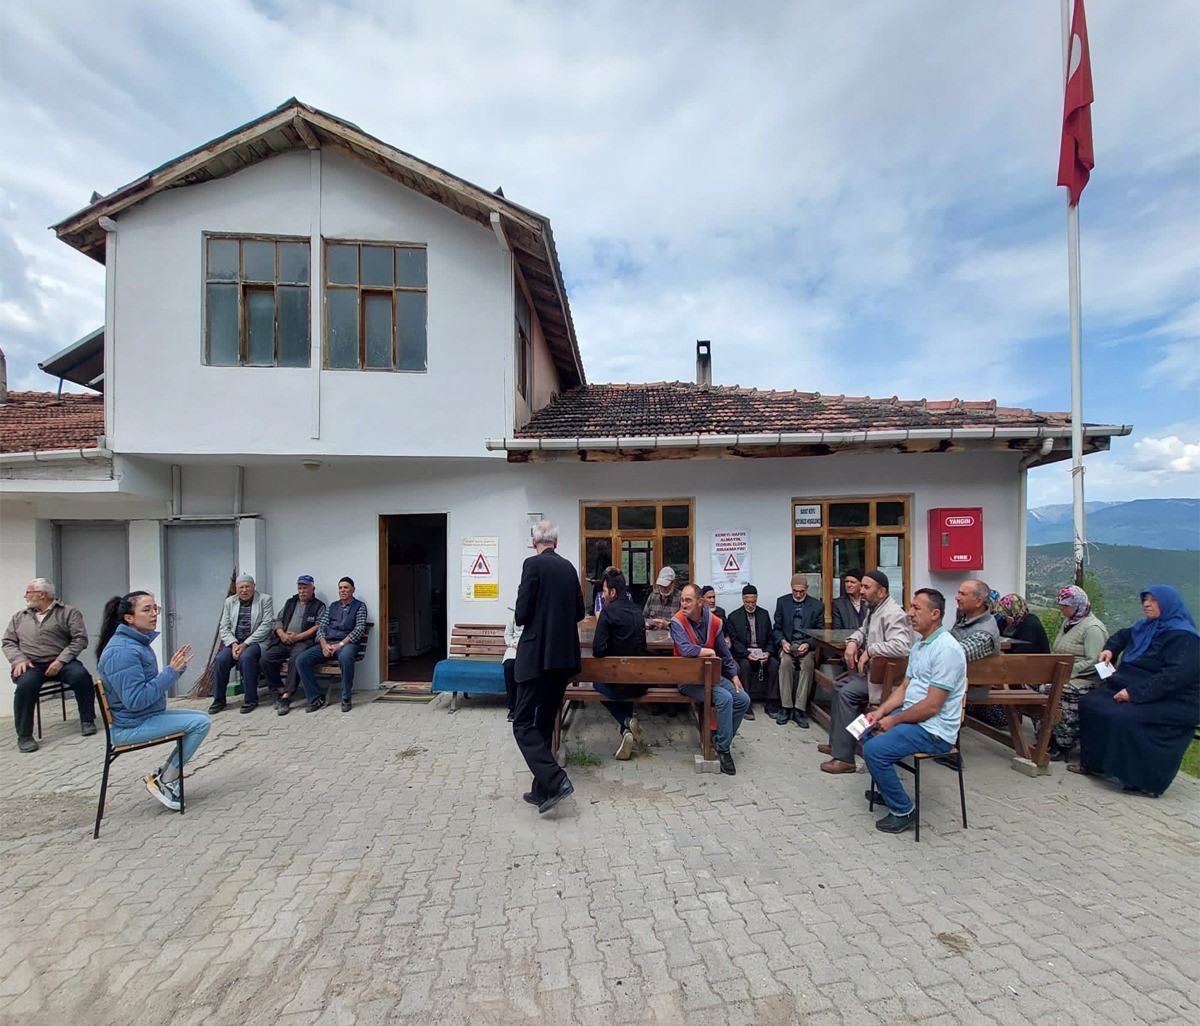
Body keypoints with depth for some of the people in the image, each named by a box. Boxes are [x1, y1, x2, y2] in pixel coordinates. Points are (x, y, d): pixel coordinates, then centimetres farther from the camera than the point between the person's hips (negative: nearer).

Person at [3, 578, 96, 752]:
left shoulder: (68, 612, 6)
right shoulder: (19, 617, 20)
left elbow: (80, 639, -3)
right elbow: (8, 642, 15)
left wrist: (61, 660, -15)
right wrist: (19, 660, -6)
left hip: (60, 662, -2)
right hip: (30, 664, 2)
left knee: (81, 676, -30)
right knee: (26, 684, -32)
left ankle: (87, 720, -10)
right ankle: (24, 736, -18)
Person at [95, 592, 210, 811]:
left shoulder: (139, 643, 10)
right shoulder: (122, 651, -22)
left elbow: (153, 685, 13)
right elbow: (136, 700, -27)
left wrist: (176, 667, -2)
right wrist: (171, 671, -25)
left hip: (146, 717, 10)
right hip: (130, 727, -10)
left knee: (201, 719, 8)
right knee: (201, 722, -18)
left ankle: (163, 776, 12)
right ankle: (164, 782, -2)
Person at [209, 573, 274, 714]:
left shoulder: (265, 600, -1)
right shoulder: (229, 602, 13)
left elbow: (265, 626, -10)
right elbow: (224, 628, 8)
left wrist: (245, 644, -16)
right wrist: (233, 644, -11)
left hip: (256, 642, -4)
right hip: (234, 642, 4)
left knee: (246, 657, -32)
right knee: (220, 658, -22)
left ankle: (251, 699, -20)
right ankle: (219, 699, -5)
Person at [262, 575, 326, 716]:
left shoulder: (319, 606, 8)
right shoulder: (290, 603, 25)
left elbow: (318, 627, -4)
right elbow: (278, 620, 19)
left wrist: (298, 636, -13)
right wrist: (282, 634, -2)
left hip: (304, 641, -5)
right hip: (284, 641, 6)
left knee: (295, 660, -34)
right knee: (266, 660, -19)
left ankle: (286, 698, -28)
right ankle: (281, 692, -9)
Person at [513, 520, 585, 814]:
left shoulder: (533, 564, -11)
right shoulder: (569, 568, 9)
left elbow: (522, 614, -14)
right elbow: (579, 612, 15)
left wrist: (521, 618, 8)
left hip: (537, 655, -7)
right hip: (565, 655, 7)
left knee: (523, 723, 0)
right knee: (545, 722, 16)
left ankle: (556, 781, -12)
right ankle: (542, 790, 22)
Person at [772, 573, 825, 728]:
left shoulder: (817, 605, 6)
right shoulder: (782, 602, 8)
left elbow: (820, 632, 5)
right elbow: (777, 628, 9)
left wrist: (808, 645, -15)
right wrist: (782, 641, -12)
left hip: (808, 645, 0)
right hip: (787, 644, 1)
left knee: (808, 664, -33)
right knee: (785, 662, -32)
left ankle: (799, 709, -26)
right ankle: (785, 707, -23)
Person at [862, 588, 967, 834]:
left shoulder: (946, 649, -21)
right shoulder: (919, 644, 11)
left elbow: (932, 706, -24)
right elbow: (904, 688, 14)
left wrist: (894, 720, -13)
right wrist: (880, 712, 0)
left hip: (934, 730, -10)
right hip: (911, 717, 10)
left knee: (874, 749, -21)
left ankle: (903, 811, -1)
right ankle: (885, 789, 28)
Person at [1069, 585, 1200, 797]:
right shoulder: (1144, 627, 11)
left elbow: (1175, 676, -25)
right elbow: (1123, 636, 35)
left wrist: (1135, 692, -28)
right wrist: (1109, 649, 14)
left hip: (1170, 702, -9)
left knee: (1122, 717, -30)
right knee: (1089, 703, -5)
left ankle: (1142, 780, -13)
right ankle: (1092, 762, 2)